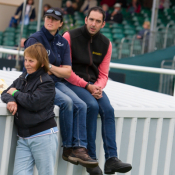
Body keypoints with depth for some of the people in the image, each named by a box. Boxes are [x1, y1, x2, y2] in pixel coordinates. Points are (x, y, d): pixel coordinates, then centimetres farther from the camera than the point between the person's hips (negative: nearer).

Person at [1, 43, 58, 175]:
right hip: (23, 137, 6)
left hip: (43, 136, -6)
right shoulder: (22, 79, 14)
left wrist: (15, 93, -4)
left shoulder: (46, 82, -7)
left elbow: (34, 102, -20)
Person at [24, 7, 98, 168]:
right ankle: (68, 148, -16)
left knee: (81, 105, -16)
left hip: (57, 83, 6)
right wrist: (58, 70, -6)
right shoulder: (35, 39, -4)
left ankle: (80, 148, -18)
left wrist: (50, 67, -9)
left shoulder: (63, 42, 12)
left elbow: (67, 72, 7)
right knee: (66, 102, -28)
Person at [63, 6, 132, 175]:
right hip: (72, 83, -4)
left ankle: (111, 159, -24)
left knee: (108, 109, -21)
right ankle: (91, 158, -24)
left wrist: (98, 87, -13)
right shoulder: (70, 36, -5)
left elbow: (103, 74, 10)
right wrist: (86, 86, -16)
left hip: (93, 84, 5)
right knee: (92, 106, -30)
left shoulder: (105, 44, 9)